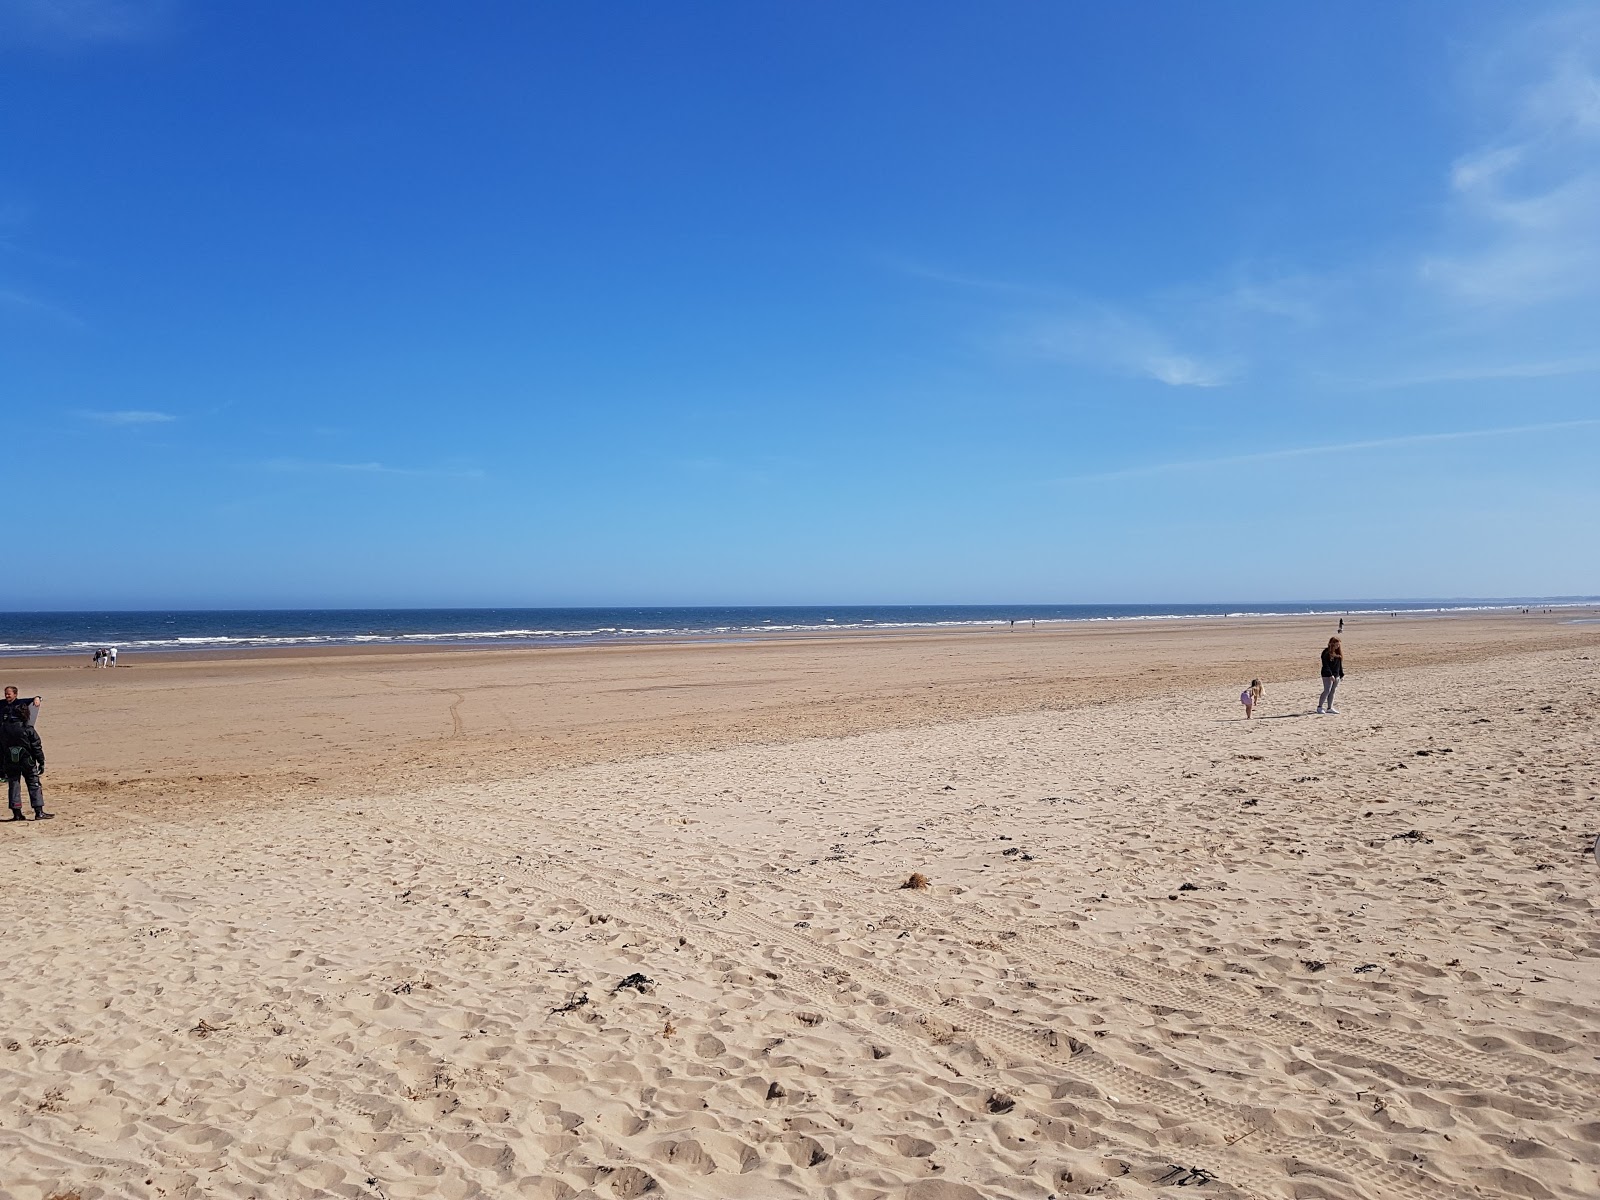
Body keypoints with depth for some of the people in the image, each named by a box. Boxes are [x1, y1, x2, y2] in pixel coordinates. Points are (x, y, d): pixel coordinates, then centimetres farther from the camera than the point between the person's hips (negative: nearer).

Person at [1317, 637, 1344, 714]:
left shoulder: (1338, 652, 11)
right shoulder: (1326, 652, -12)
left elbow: (1340, 664, 17)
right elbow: (1325, 665, -16)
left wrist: (1341, 674, 13)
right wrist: (1330, 675, -21)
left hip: (1336, 675, 7)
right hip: (1327, 675, -7)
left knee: (1333, 691, 8)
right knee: (1327, 691, -10)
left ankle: (1329, 708, 14)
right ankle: (1319, 707, -2)